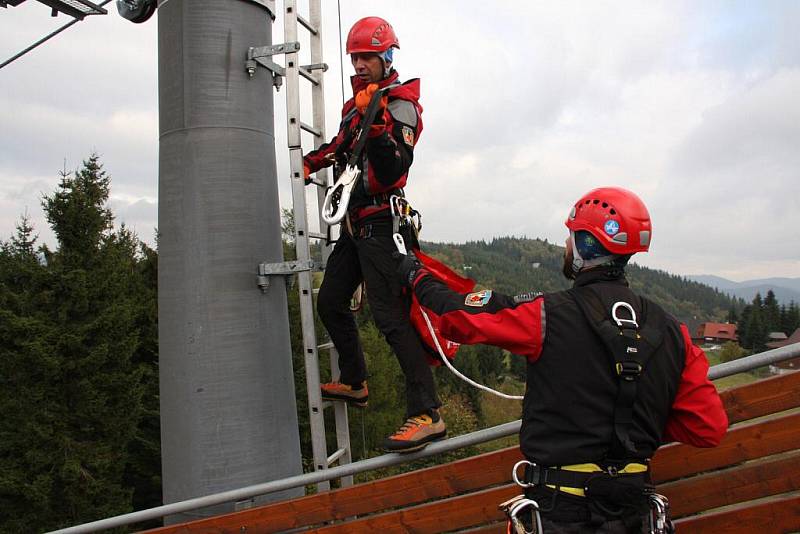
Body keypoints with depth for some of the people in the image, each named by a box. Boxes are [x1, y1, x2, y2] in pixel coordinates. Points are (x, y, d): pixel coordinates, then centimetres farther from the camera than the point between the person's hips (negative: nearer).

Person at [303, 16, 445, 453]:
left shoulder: (400, 104, -9)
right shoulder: (355, 102, 18)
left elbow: (393, 174, -22)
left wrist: (376, 126, -33)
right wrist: (313, 161, 23)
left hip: (379, 223, -10)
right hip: (355, 221, 10)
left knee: (390, 315, -16)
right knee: (330, 303, 16)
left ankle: (426, 414, -14)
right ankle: (354, 383, 32)